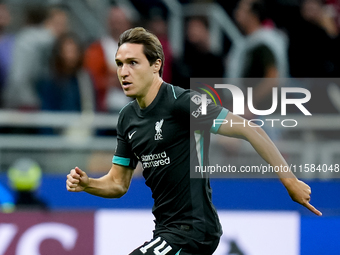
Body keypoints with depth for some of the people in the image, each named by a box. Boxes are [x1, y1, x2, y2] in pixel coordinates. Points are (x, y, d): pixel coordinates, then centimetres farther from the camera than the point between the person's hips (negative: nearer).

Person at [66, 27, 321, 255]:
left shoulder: (181, 102, -16)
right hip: (166, 229, 9)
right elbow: (118, 183, 16)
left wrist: (289, 180, -19)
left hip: (193, 227, -9)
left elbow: (249, 130, -18)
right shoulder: (128, 117, 8)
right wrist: (86, 183, -5)